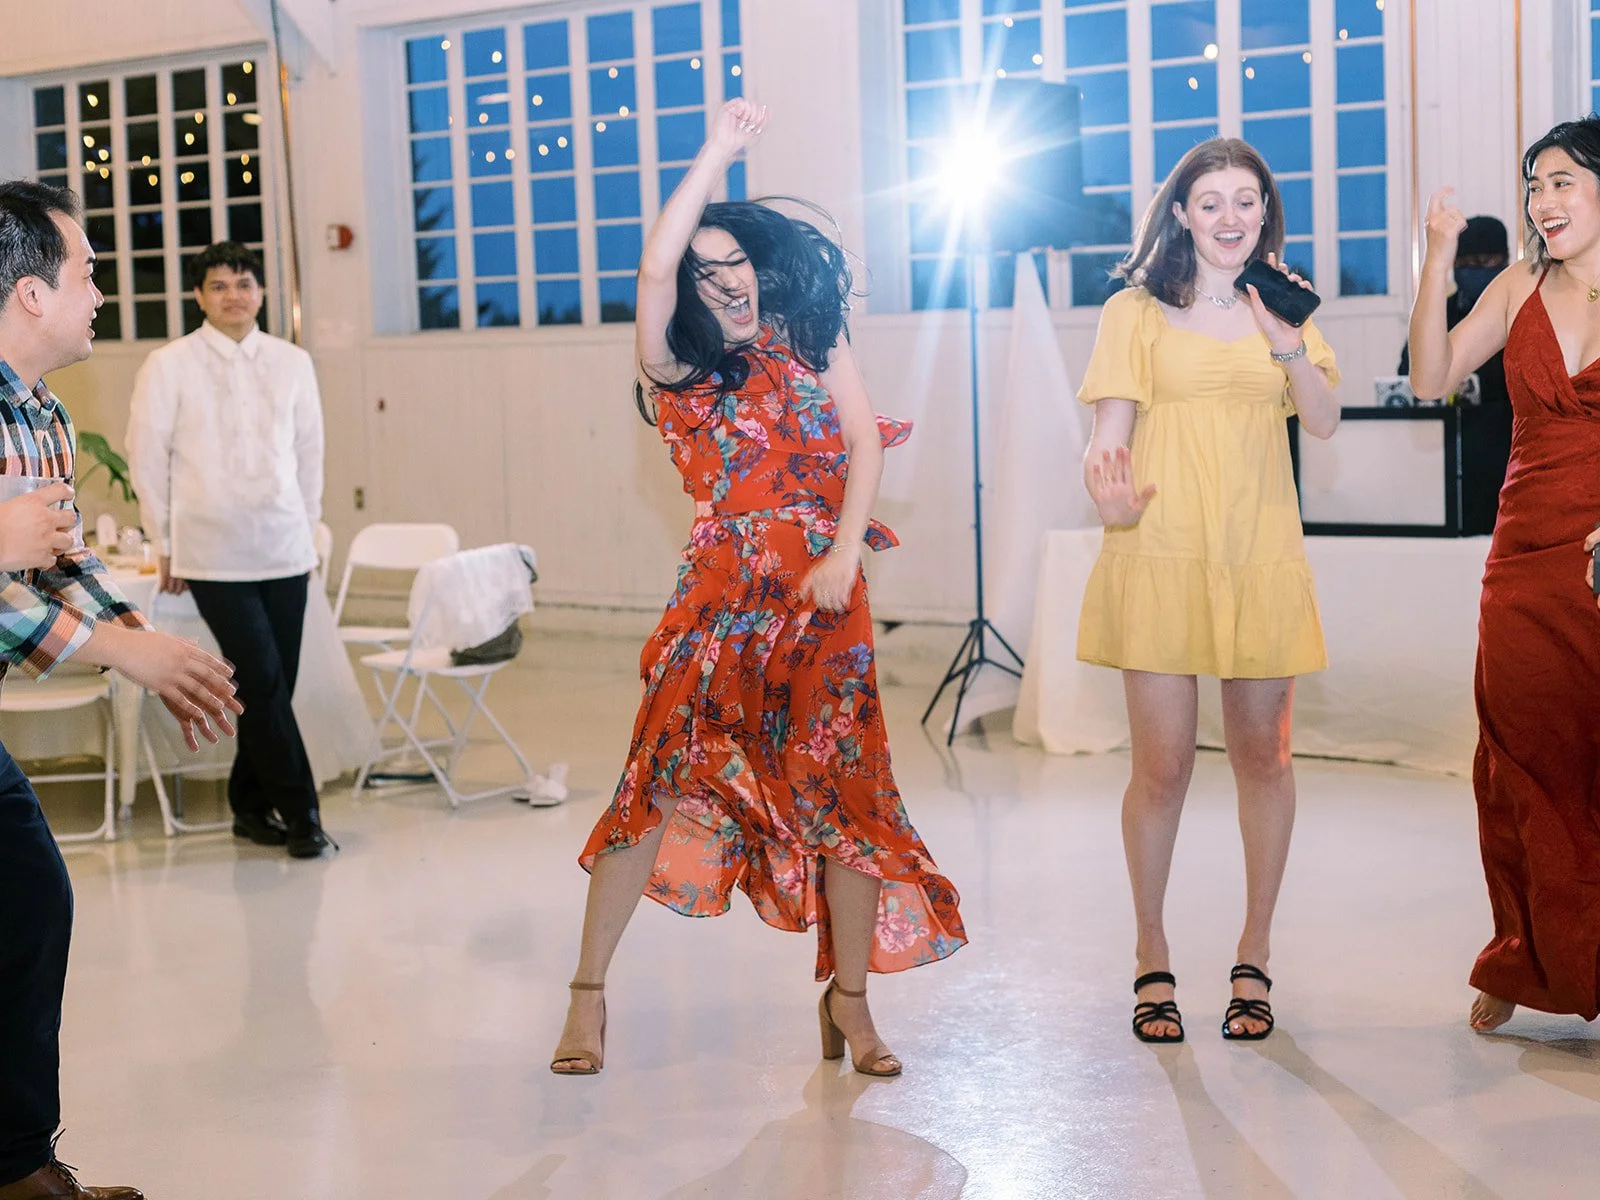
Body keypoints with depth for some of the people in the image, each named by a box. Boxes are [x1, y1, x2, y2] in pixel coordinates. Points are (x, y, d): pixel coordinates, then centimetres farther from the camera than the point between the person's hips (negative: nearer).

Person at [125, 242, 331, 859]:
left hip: (285, 549, 3)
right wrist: (165, 544, 4)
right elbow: (147, 459, 3)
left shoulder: (292, 362, 6)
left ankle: (252, 804, 22)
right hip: (214, 554, -3)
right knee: (264, 683, -9)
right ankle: (299, 813, -1)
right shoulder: (168, 366, -2)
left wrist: (308, 526, 12)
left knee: (274, 685, 6)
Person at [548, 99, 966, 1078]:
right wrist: (719, 153, -5)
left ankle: (850, 997, 12)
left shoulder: (815, 343, 14)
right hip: (723, 593, -1)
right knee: (665, 778, -8)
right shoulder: (678, 365, 9)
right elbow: (654, 267, -8)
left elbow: (866, 441, 3)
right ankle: (590, 987, 1)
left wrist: (844, 553, -10)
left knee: (843, 792, 0)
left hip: (824, 598, 1)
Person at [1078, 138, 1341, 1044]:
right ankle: (1153, 960, 14)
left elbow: (1325, 421, 4)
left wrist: (1290, 346, -13)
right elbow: (1110, 433, -2)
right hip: (1161, 556, -3)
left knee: (1262, 757, 6)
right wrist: (1111, 489, -24)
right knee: (1163, 766, -3)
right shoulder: (1137, 312, 5)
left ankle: (1254, 959, 20)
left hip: (1260, 559, 3)